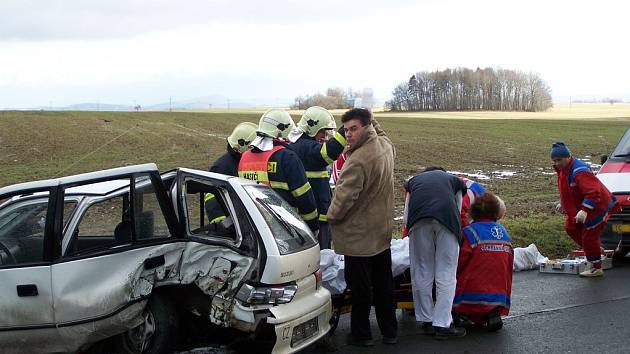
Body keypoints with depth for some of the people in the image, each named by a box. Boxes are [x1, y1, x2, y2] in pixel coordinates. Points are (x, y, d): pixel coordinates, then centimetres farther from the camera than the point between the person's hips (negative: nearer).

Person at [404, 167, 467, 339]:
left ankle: (427, 321, 18)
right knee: (446, 274, 4)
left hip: (418, 218, 1)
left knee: (421, 272, 11)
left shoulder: (413, 180, 37)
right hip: (447, 218, -1)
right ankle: (442, 324, 3)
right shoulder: (454, 180, 36)